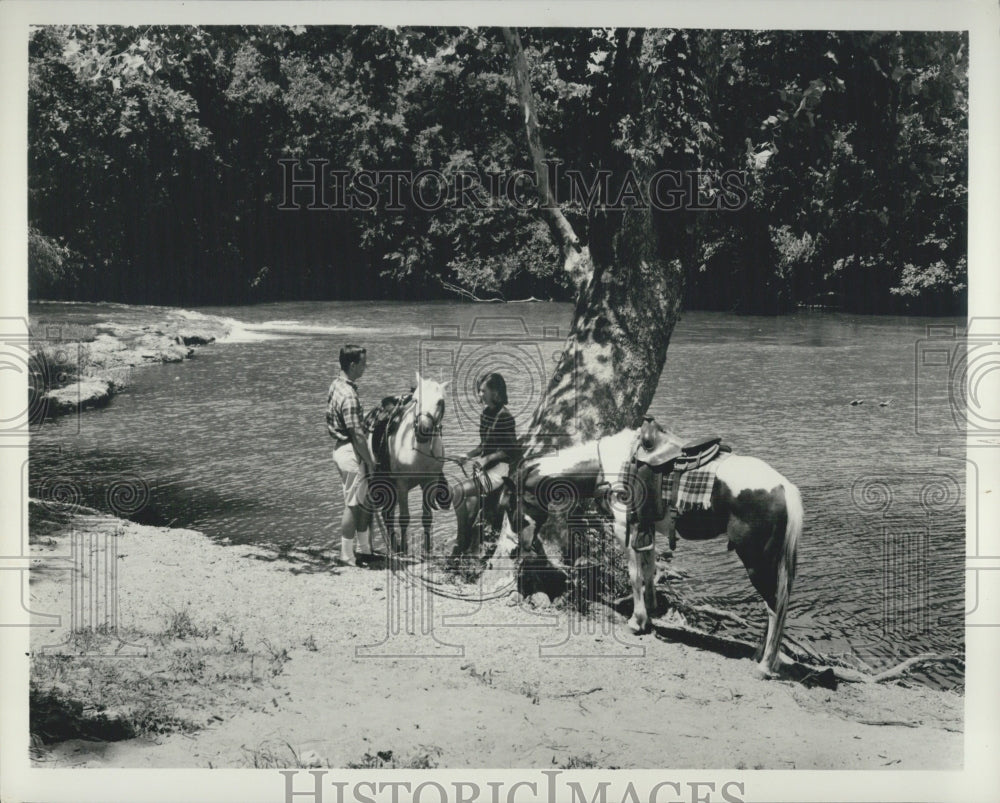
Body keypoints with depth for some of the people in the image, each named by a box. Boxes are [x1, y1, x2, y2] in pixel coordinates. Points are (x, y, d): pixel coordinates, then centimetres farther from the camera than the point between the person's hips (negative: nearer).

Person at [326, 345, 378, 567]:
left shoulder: (336, 384, 7)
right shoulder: (349, 395, -23)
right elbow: (357, 435, -23)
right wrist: (371, 463, -16)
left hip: (341, 447, 10)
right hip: (351, 452, -10)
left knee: (366, 501, 18)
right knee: (353, 505, 0)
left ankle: (365, 551, 27)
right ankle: (346, 557, 10)